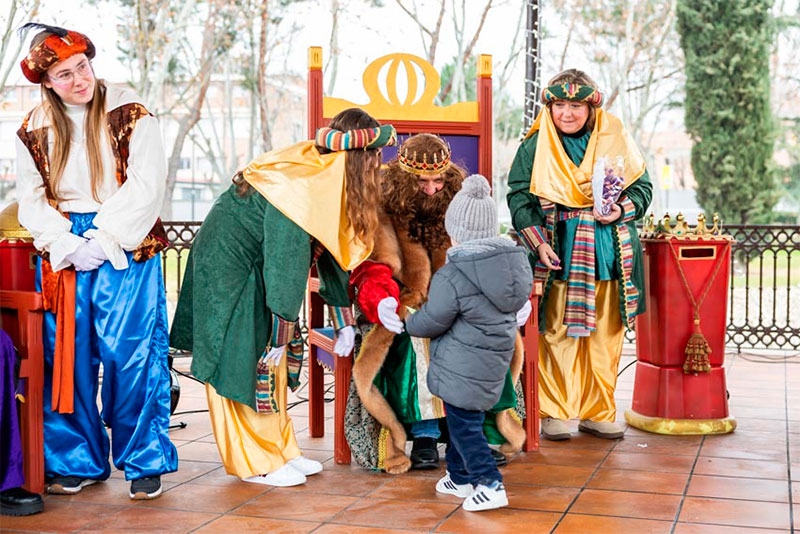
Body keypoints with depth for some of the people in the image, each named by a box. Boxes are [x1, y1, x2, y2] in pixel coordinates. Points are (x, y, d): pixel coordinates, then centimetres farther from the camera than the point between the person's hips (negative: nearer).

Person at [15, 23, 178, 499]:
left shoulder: (130, 114, 0)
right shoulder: (34, 130, 10)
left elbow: (147, 185, -7)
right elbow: (32, 199, 7)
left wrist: (103, 241, -13)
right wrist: (67, 246, -8)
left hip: (126, 251, -3)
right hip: (62, 255, 3)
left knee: (130, 354, -6)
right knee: (68, 357, 4)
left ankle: (145, 461, 5)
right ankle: (79, 461, 17)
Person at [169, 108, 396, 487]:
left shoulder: (328, 180, -2)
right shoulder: (300, 192, -30)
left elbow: (332, 250, 5)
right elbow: (286, 270, -26)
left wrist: (344, 323, 9)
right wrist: (278, 339, -18)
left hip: (255, 267, 9)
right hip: (228, 264, -9)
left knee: (272, 359, 10)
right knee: (242, 363, -3)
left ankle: (279, 450, 18)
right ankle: (253, 463, 6)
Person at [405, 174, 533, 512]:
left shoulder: (452, 276, -21)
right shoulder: (515, 259, -1)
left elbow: (431, 321, -11)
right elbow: (517, 306, 13)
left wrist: (409, 323, 10)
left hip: (462, 367, -8)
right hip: (495, 363, 8)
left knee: (463, 424, 4)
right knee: (464, 419, 21)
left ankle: (490, 485, 1)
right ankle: (459, 477, 32)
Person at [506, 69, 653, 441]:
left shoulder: (615, 141, 7)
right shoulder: (535, 148, 3)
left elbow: (642, 187, 9)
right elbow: (519, 198, -1)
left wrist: (621, 210, -12)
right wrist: (537, 242, -13)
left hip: (609, 255, 2)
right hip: (557, 257, -2)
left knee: (605, 336, 6)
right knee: (556, 334, 0)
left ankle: (597, 413, 17)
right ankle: (552, 413, 11)